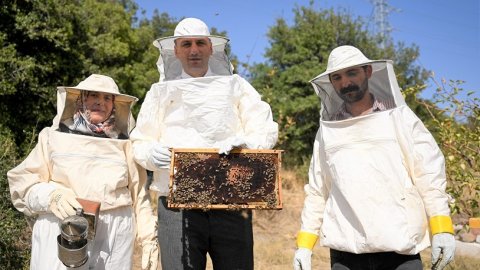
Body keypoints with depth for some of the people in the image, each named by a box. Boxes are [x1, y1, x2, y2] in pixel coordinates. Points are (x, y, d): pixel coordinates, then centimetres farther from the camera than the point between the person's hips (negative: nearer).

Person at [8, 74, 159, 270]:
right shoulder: (54, 136, 8)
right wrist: (52, 196, -15)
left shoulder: (124, 144, 11)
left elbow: (138, 194, 12)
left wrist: (149, 238, 6)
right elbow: (23, 181, 4)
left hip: (115, 235, 1)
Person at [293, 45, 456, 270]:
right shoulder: (327, 129, 11)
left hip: (400, 248, -2)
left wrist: (442, 229, -8)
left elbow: (429, 174, 2)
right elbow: (316, 190, 14)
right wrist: (304, 244, 9)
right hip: (345, 250, 2)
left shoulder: (399, 116, 5)